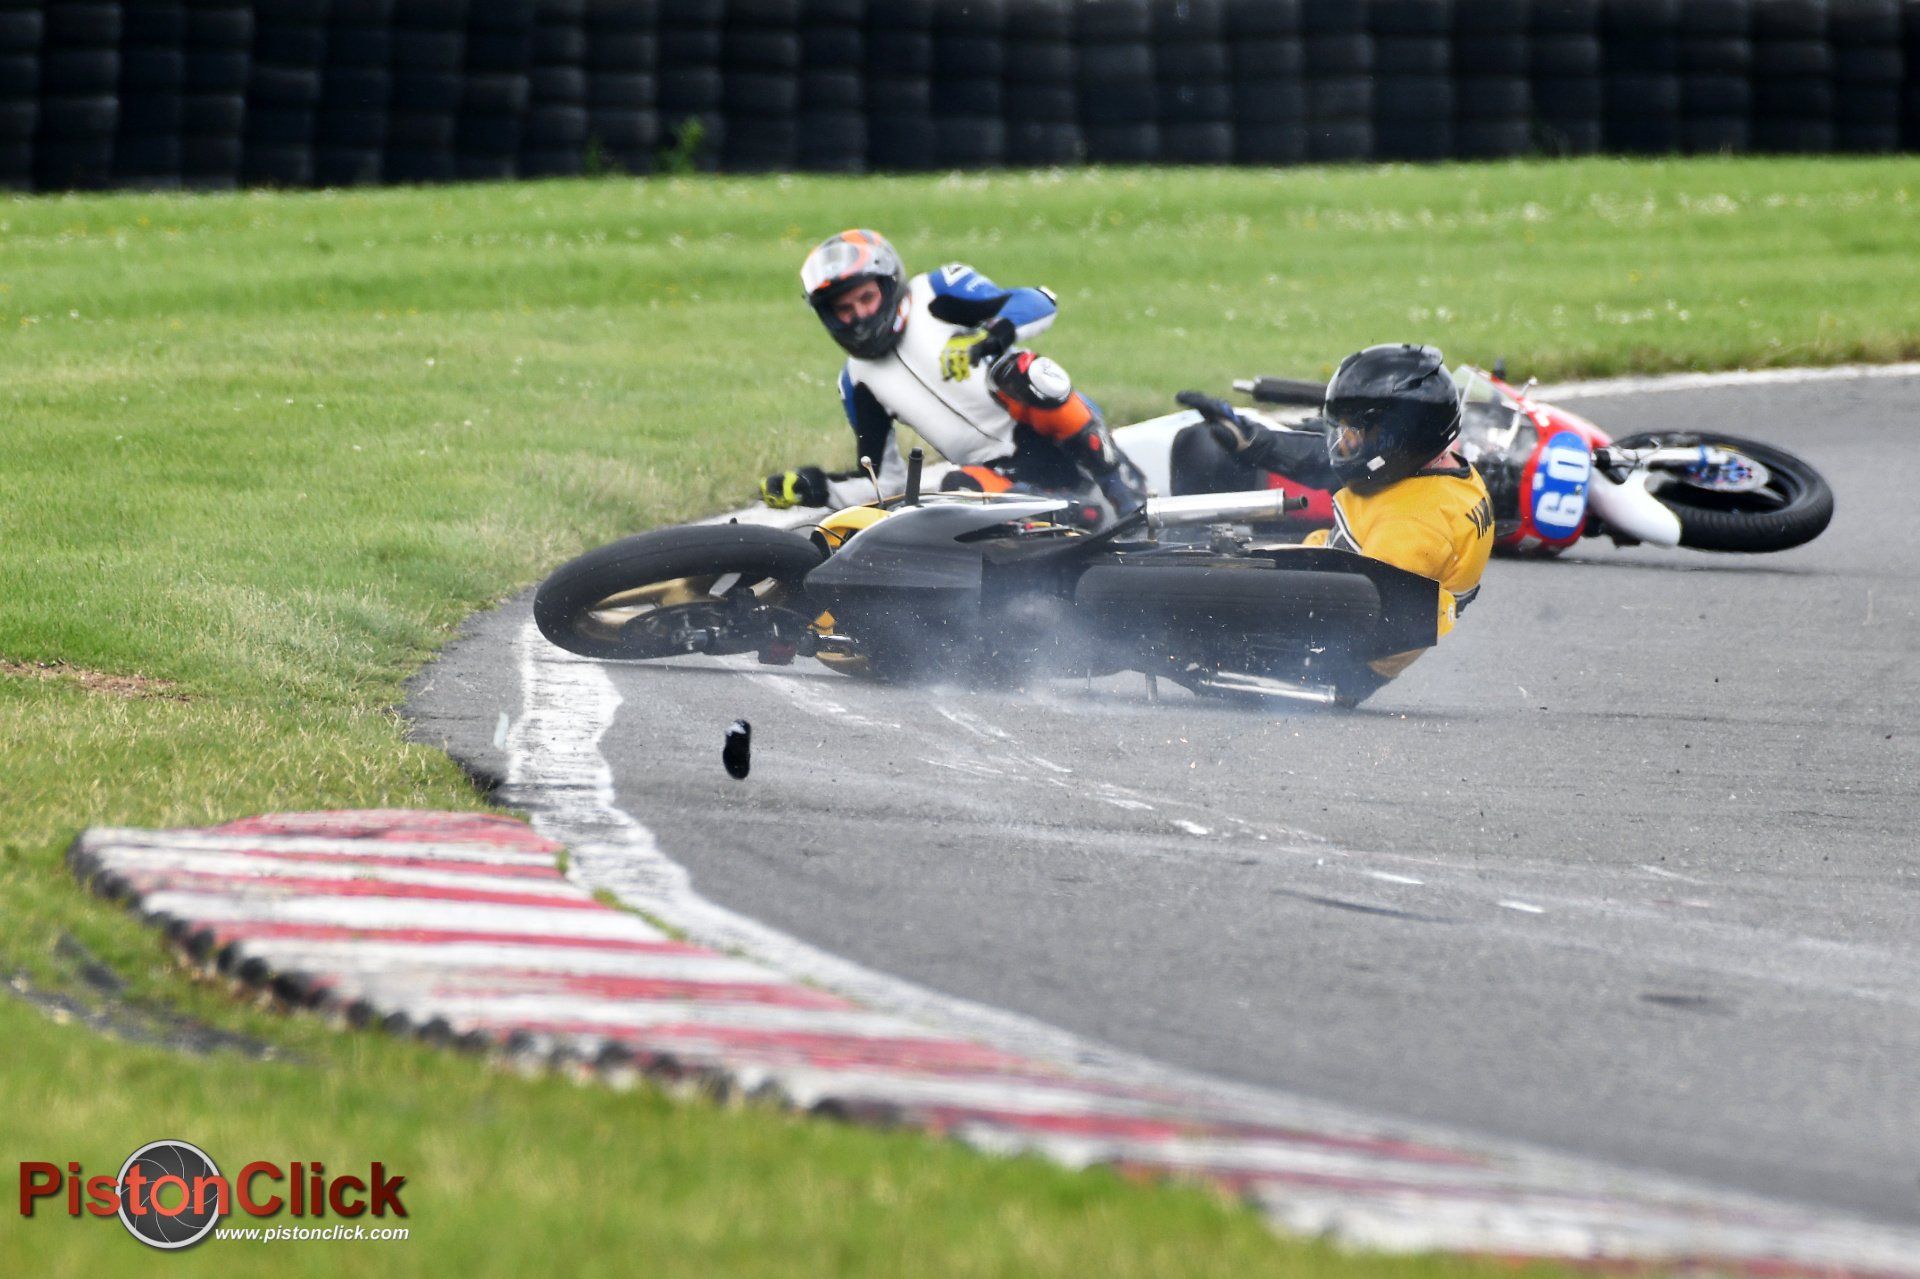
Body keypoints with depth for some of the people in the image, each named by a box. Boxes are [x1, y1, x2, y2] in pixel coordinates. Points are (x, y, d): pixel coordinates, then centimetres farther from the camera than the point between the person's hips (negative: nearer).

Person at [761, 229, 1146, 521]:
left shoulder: (936, 294, 3)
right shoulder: (858, 383, 16)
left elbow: (1038, 305, -9)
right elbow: (884, 482, 18)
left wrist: (988, 335, -29)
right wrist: (815, 489, 2)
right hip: (1001, 476, 3)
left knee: (1018, 371, -34)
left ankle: (1123, 488, -26)